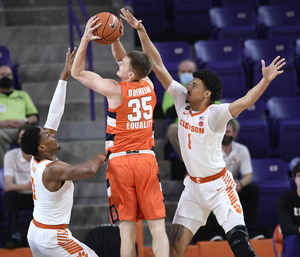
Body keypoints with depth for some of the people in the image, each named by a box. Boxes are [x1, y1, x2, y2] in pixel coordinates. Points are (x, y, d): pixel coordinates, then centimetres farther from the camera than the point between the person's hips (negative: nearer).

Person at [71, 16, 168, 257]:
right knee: (157, 226, 0)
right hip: (146, 159, 4)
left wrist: (85, 40, -4)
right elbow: (125, 61, 23)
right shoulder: (148, 85, 5)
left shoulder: (116, 90, -9)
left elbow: (77, 73, 1)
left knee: (127, 230, -2)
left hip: (120, 161, -3)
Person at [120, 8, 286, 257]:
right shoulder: (182, 101, -2)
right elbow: (158, 65, -1)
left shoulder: (215, 114, -19)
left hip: (218, 185, -6)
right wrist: (142, 32, -4)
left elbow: (245, 102, -37)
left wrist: (265, 80, -52)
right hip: (193, 185, 6)